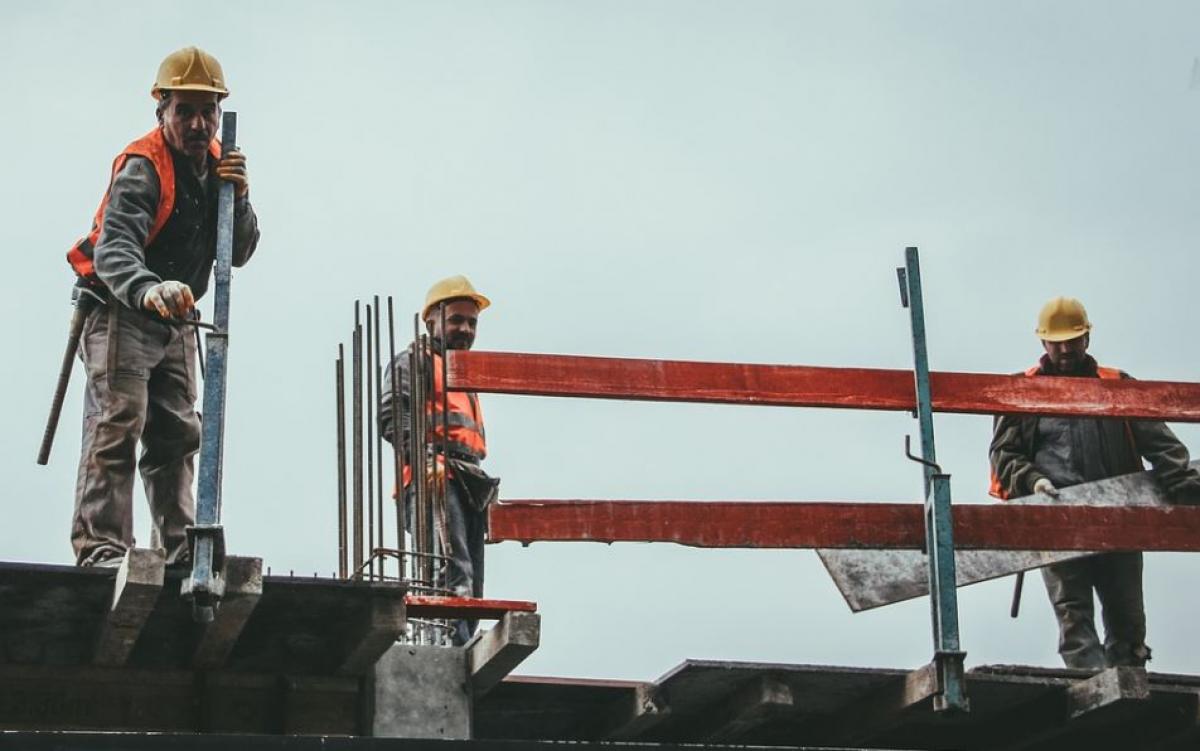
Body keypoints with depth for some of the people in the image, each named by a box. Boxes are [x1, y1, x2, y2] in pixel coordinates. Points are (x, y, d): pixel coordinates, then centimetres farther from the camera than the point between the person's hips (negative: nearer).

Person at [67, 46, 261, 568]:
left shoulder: (216, 164, 6)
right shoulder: (143, 167, -20)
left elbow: (239, 253, 3)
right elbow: (113, 249, -36)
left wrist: (238, 200, -16)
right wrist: (149, 291, -58)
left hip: (175, 321, 8)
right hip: (120, 311, -8)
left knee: (178, 435, 8)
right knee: (116, 425, -17)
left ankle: (179, 551, 12)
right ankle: (100, 548, -20)